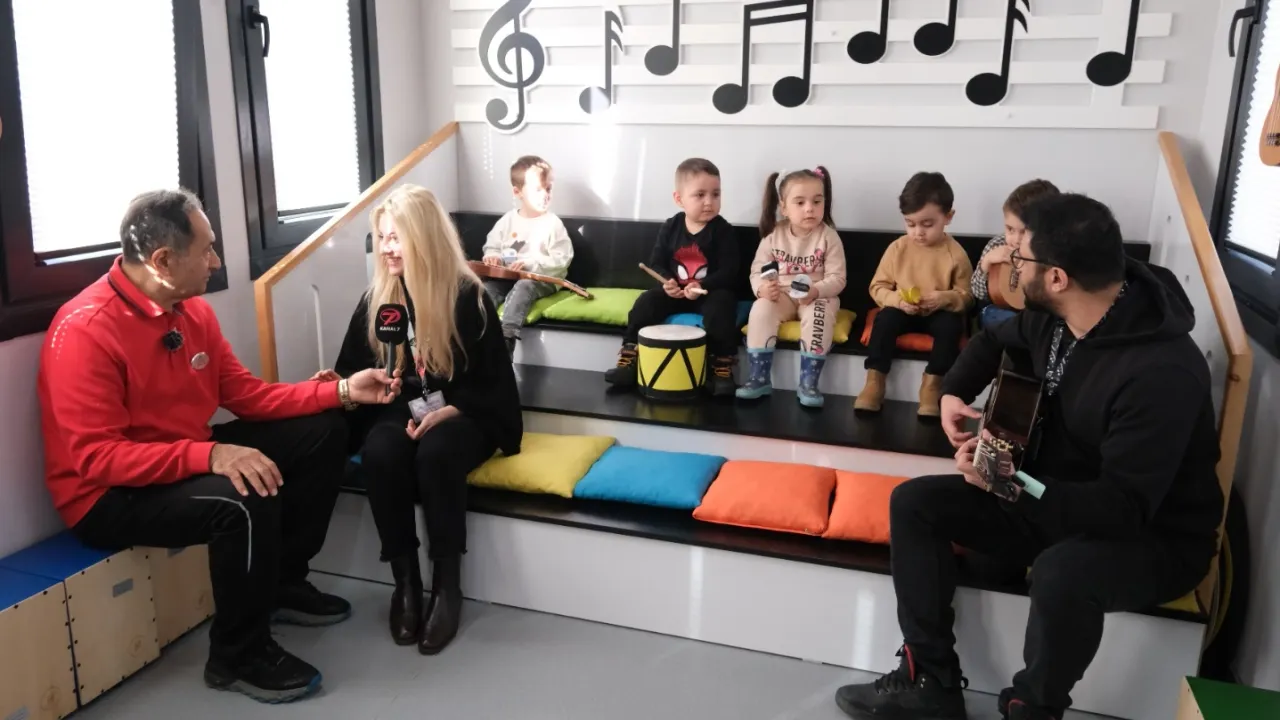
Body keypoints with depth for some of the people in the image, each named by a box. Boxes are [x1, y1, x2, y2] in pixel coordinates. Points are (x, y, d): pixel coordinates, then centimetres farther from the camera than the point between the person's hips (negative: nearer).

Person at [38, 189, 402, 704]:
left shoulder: (193, 309, 0)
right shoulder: (84, 330, -24)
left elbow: (245, 393, 5)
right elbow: (98, 458, -28)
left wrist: (342, 390, -3)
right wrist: (210, 455, -38)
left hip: (188, 461, 9)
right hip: (108, 496, -8)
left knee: (322, 432, 3)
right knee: (246, 500, -34)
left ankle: (283, 583, 16)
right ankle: (238, 656, -9)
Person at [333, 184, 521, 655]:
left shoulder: (469, 297, -8)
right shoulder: (376, 298, 4)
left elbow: (491, 381, -6)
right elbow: (352, 368, 11)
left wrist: (448, 412, -21)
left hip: (464, 417, -3)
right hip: (401, 413, 3)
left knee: (436, 452, -36)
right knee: (378, 452, -31)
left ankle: (447, 585, -22)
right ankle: (404, 581, -18)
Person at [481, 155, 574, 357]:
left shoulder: (552, 223, -6)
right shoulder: (508, 220, 7)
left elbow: (563, 259, -12)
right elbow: (492, 245, 18)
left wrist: (531, 264, -21)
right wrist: (493, 257, -7)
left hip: (540, 280, -5)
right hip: (506, 277, 5)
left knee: (523, 287, -35)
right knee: (487, 286, -22)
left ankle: (506, 337, -49)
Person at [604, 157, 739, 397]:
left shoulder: (722, 230, -9)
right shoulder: (670, 228, 1)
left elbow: (729, 272, -13)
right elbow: (656, 263, 5)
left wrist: (702, 286, -28)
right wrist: (666, 281, -17)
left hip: (711, 292, -3)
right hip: (675, 292, 4)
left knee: (720, 308, -33)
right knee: (645, 303, -16)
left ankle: (723, 370, -24)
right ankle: (628, 361, -7)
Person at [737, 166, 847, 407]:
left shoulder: (829, 236, -8)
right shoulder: (774, 235, -2)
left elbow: (837, 279, -11)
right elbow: (757, 271, -2)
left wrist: (815, 291, -31)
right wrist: (762, 288, -25)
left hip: (818, 297, -2)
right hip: (780, 296, 2)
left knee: (819, 314, -34)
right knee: (760, 308, -28)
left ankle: (808, 382, -24)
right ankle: (760, 378, -19)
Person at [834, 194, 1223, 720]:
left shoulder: (1162, 371, -31)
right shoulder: (1052, 316, -7)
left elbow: (1125, 507, -32)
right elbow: (995, 341, 17)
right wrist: (954, 393, -2)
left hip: (1154, 538, -7)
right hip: (1053, 500, 8)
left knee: (1060, 572, -41)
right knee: (914, 503, -6)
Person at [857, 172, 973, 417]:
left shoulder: (956, 254, -9)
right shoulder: (897, 248, -5)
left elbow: (967, 296, -4)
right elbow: (878, 287, -2)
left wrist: (946, 298, -26)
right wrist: (896, 300, -22)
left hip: (940, 313, -1)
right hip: (903, 311, 1)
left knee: (950, 324, -31)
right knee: (885, 318, -27)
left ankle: (932, 384, -20)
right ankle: (875, 381, -22)